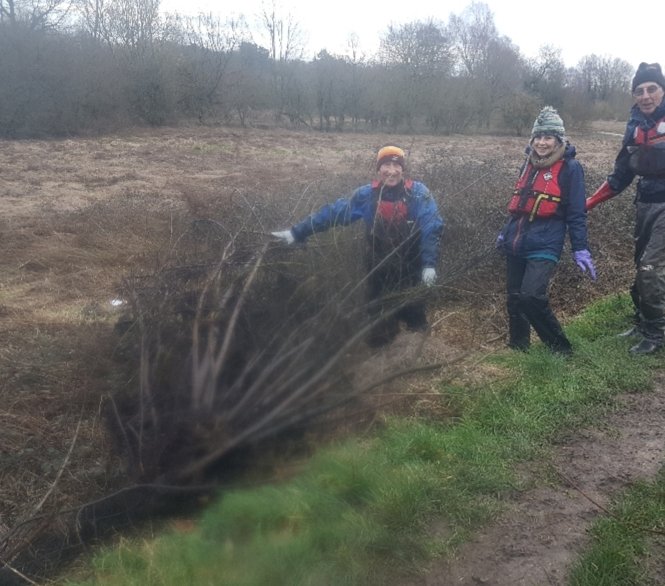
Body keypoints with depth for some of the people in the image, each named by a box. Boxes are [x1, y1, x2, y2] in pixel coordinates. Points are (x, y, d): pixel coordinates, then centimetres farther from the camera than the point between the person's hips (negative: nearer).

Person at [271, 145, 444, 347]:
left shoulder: (418, 193, -11)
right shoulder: (367, 194, -5)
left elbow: (432, 230, -16)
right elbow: (332, 212, -4)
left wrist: (429, 264, -26)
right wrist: (296, 232, -7)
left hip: (411, 270, -2)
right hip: (379, 270, 2)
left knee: (414, 314, 8)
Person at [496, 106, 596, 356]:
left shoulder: (570, 168, -6)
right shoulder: (529, 164, 11)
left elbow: (576, 214, -7)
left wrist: (580, 249, -12)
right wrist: (505, 232, 26)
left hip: (544, 246, -6)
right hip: (515, 244, 6)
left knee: (531, 297, -20)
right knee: (514, 299, 8)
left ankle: (560, 348, -2)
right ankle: (517, 348, 25)